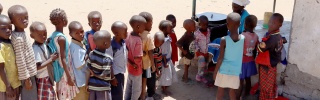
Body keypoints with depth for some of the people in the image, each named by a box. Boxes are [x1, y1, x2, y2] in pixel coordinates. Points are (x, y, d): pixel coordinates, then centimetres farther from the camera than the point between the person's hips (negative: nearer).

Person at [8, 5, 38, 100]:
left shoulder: (21, 33, 3)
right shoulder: (19, 38, -24)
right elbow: (20, 61, -23)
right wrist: (26, 78, -18)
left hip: (29, 72, 9)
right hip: (27, 74, -9)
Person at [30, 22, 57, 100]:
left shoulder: (43, 44, 2)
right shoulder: (36, 49, -24)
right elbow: (37, 67, -27)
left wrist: (52, 58, -5)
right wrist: (51, 59, -24)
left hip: (47, 77, 8)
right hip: (41, 79, -8)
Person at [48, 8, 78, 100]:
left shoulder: (53, 35, 4)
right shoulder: (61, 38, -22)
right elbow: (63, 59, -23)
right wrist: (69, 77, -21)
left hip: (59, 71, 8)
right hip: (64, 71, -8)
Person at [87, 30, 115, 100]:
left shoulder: (91, 54, -5)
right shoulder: (107, 59, -23)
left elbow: (88, 68, 0)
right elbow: (104, 75, -21)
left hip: (91, 85, 6)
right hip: (103, 87, -6)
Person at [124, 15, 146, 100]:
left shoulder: (128, 35, -9)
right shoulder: (138, 40, -32)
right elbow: (138, 59, -31)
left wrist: (130, 61, -4)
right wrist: (143, 53, -13)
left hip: (129, 67, 7)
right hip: (136, 70, -7)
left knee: (128, 88, 26)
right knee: (137, 91, 15)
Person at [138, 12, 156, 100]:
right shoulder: (148, 36, -21)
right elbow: (150, 52, -19)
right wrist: (153, 65, -11)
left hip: (139, 64, 6)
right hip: (147, 64, -6)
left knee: (142, 82, 19)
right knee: (151, 82, 12)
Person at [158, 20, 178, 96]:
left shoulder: (167, 37, 1)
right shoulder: (164, 40, -29)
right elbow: (163, 53, -24)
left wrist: (169, 60, 18)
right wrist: (165, 63, -18)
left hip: (168, 59, 10)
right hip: (165, 60, -10)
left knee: (170, 73, 24)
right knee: (165, 75, 7)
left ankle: (166, 86, 43)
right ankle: (164, 89, 24)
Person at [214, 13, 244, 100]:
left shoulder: (224, 40, -17)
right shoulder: (243, 38, -8)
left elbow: (220, 58, -14)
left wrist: (215, 71, -5)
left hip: (224, 70, -2)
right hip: (236, 70, 2)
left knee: (220, 90, 13)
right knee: (232, 91, 16)